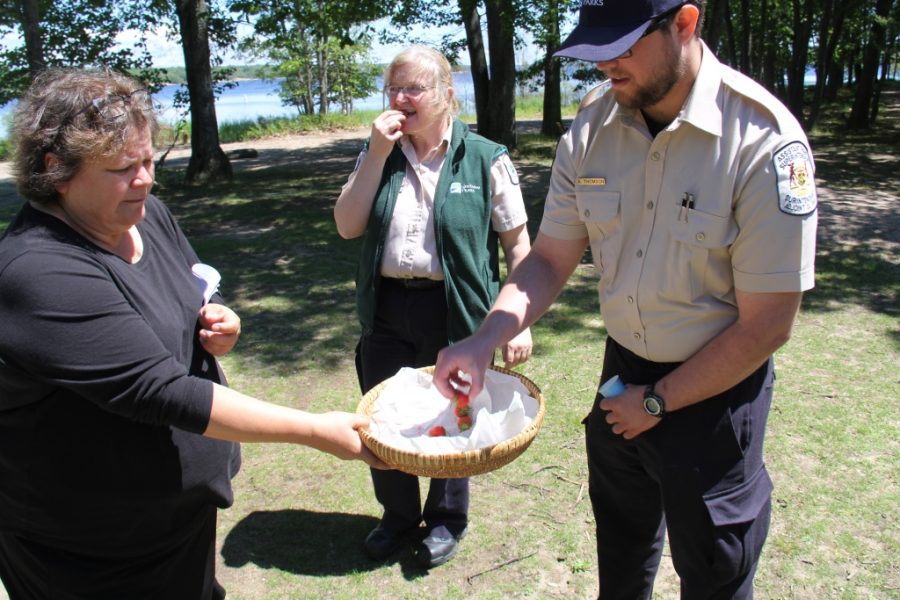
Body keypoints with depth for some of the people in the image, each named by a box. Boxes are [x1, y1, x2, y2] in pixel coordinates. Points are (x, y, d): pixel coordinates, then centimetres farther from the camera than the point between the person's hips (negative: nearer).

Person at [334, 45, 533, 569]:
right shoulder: (379, 156, 6)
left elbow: (518, 245, -5)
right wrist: (378, 154, -10)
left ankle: (447, 518, 39)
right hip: (387, 312, 4)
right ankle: (398, 516, 40)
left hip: (456, 314, -3)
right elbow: (348, 226, -3)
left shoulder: (486, 159, -6)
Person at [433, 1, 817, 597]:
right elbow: (550, 259, -2)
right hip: (623, 370, 5)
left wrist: (657, 403, -11)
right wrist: (483, 342, -18)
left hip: (714, 390, -4)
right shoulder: (591, 130, -8)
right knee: (620, 550, 27)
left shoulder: (763, 141, -24)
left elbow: (766, 326, -20)